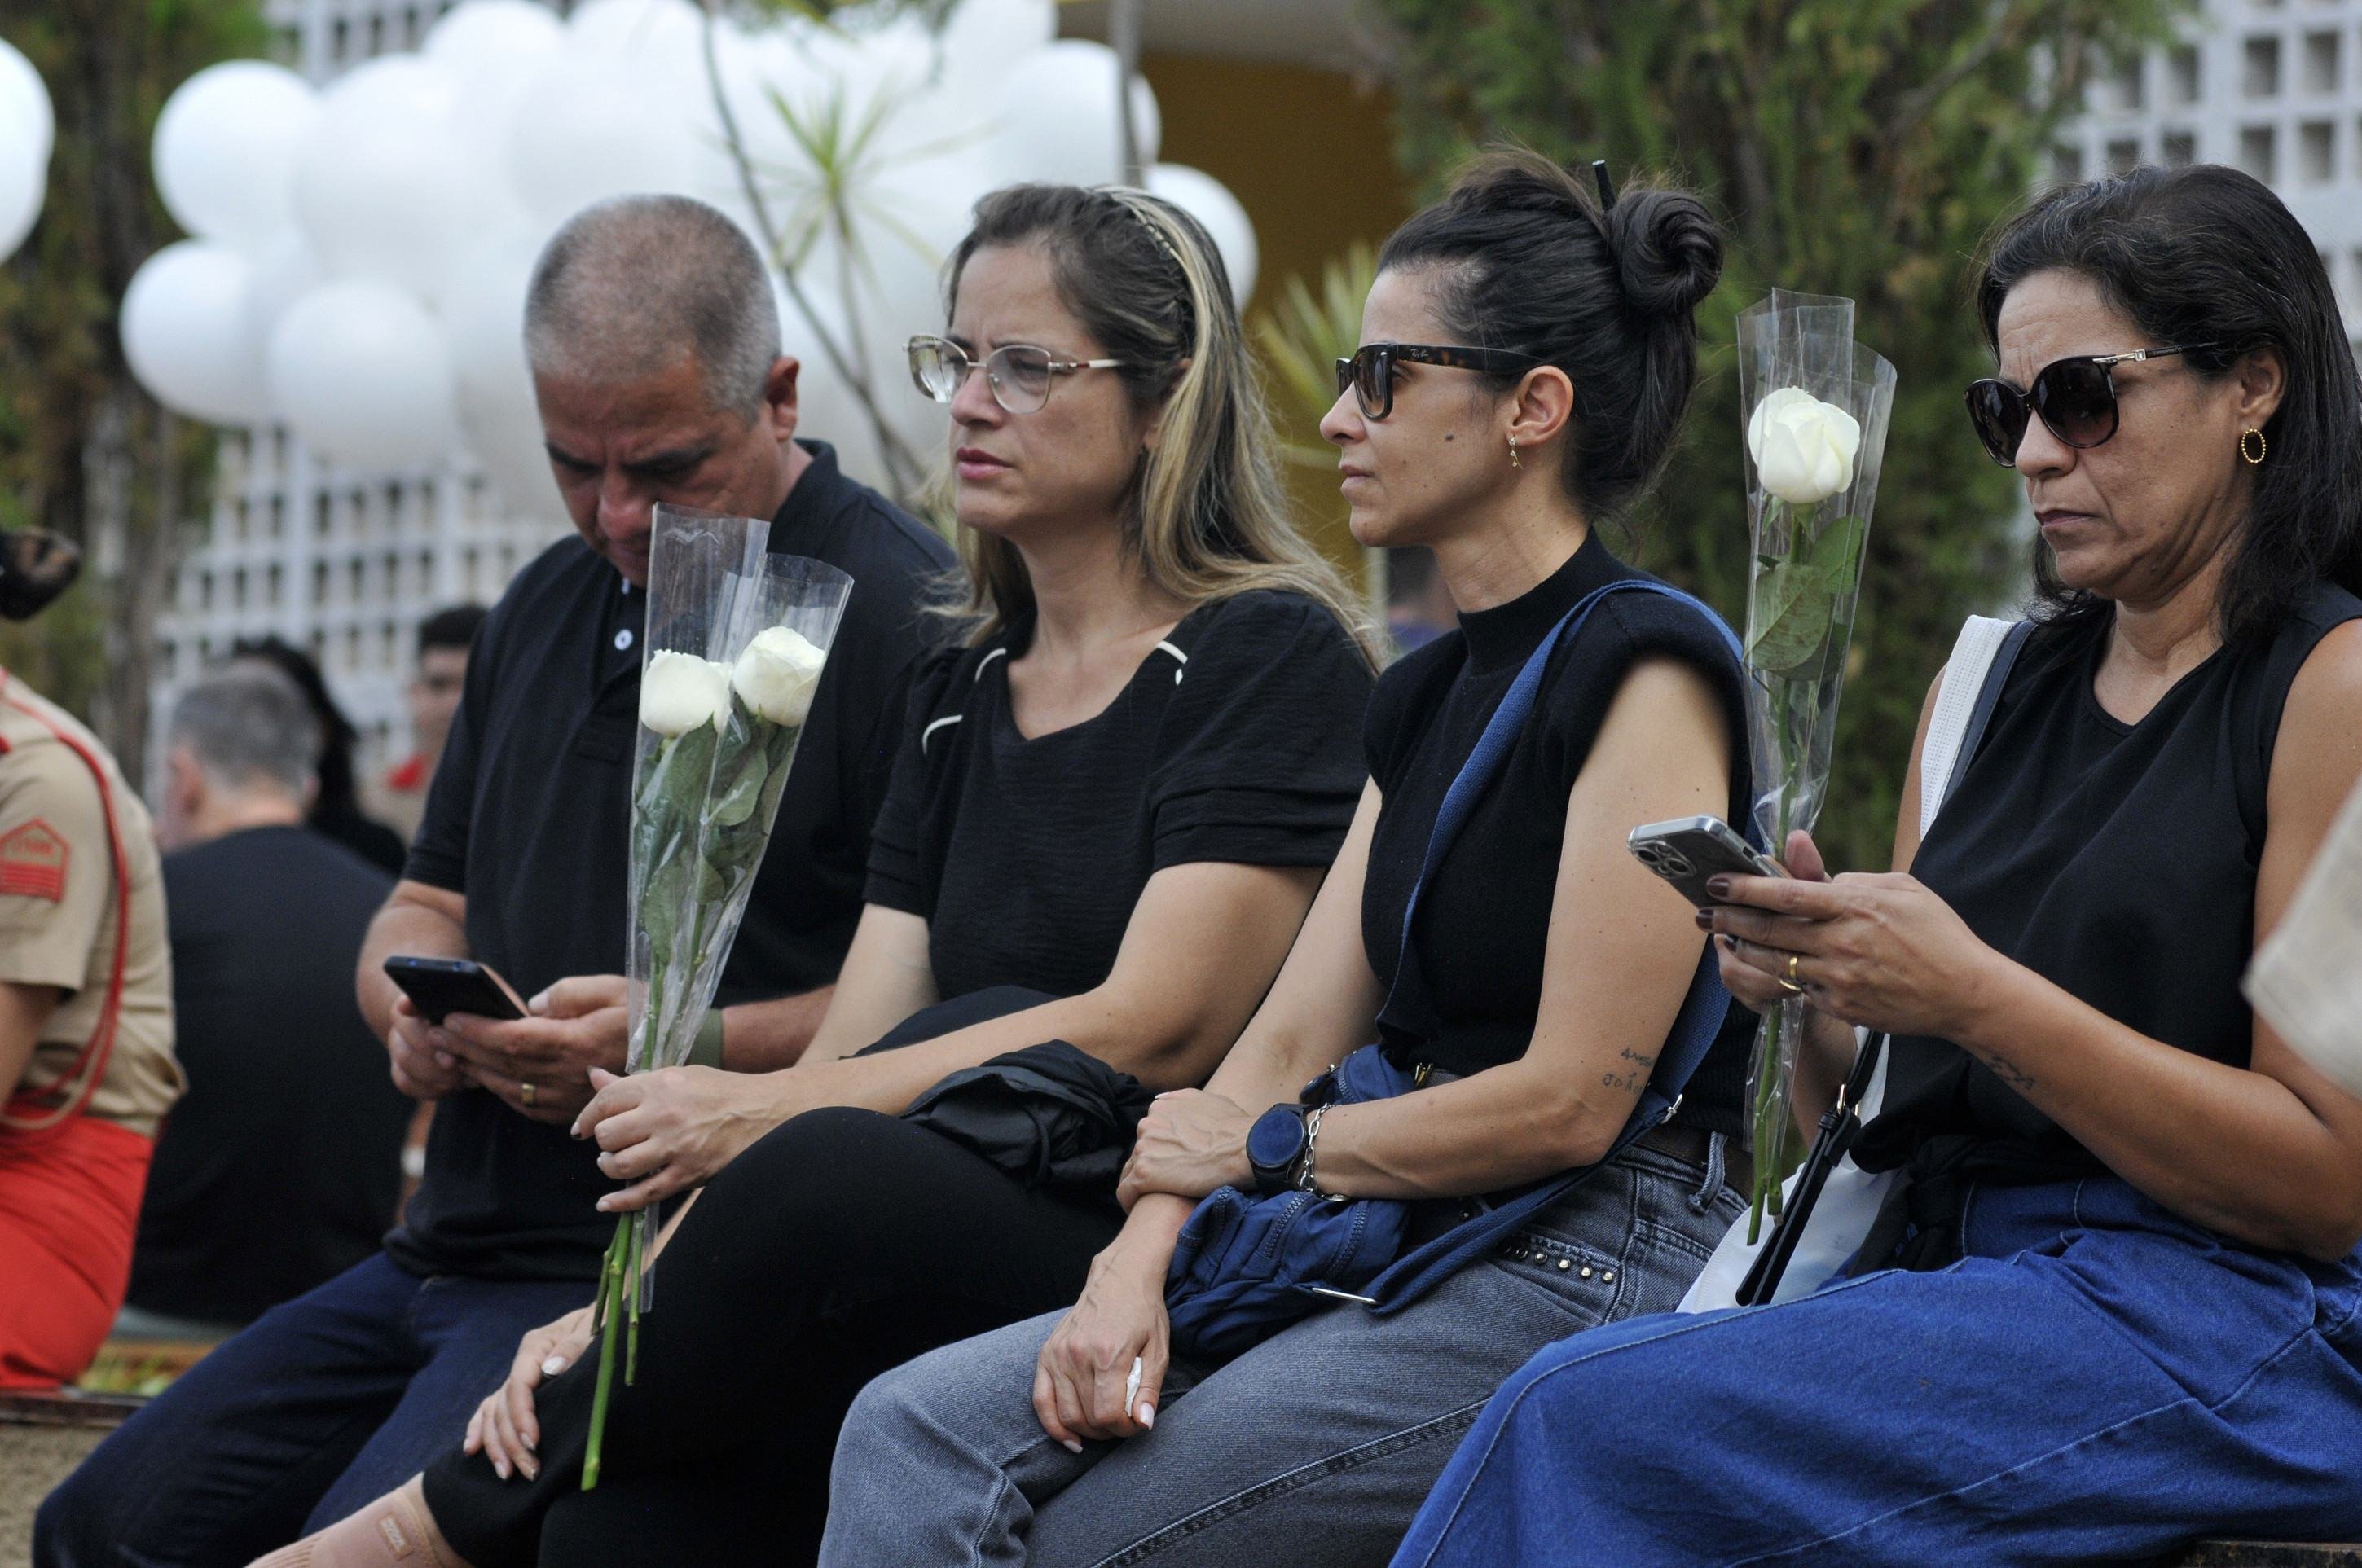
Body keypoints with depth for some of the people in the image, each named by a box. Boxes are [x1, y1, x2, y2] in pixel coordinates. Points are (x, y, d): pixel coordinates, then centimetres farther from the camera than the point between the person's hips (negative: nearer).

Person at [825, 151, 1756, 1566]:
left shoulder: (1649, 675, -9)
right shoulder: (1429, 694, 19)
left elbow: (1573, 1100, -15)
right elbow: (1291, 1038, 12)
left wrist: (1259, 1147, -2)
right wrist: (1139, 1256, -6)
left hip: (1588, 1279, -8)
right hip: (1395, 1257, 8)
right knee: (914, 1434, -11)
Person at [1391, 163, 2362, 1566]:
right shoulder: (1995, 687, 19)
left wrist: (1976, 996, -16)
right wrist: (1809, 989, -3)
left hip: (2225, 1318, -6)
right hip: (1947, 1267, 7)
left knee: (1593, 1417, -26)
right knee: (1568, 1421, -24)